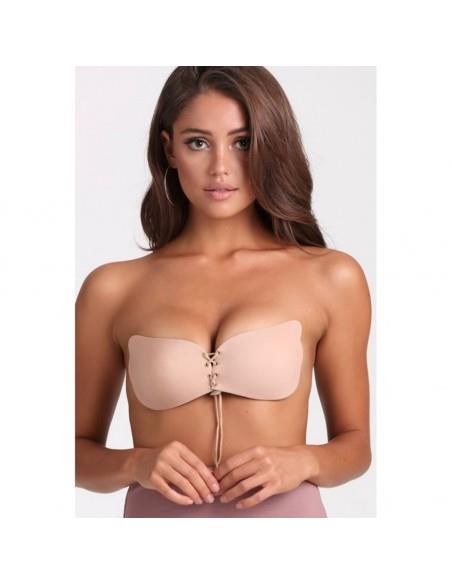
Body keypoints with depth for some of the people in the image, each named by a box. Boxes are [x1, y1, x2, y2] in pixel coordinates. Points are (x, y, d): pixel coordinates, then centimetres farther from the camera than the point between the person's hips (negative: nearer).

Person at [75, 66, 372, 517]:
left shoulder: (331, 277, -2)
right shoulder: (113, 289, -2)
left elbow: (355, 443, 6)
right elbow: (80, 450, 6)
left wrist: (302, 461, -12)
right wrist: (136, 464, -13)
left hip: (284, 509, 0)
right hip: (159, 511, 0)